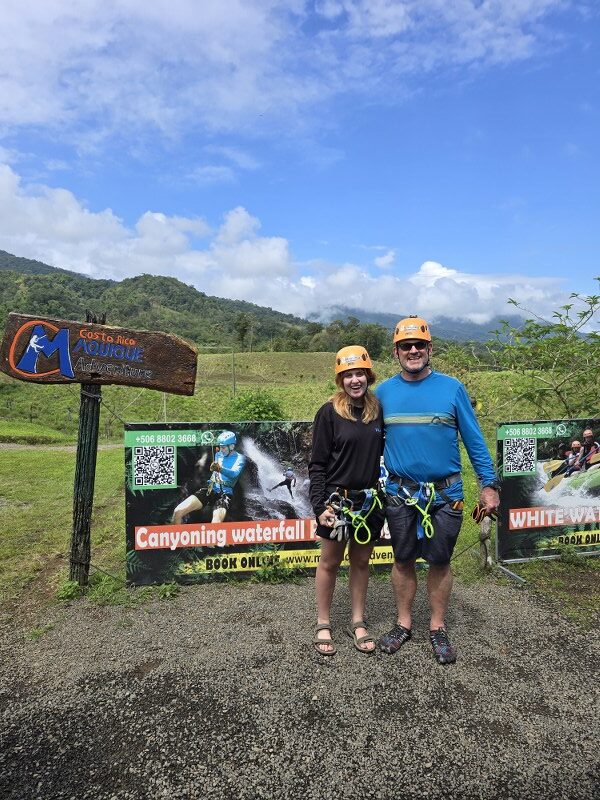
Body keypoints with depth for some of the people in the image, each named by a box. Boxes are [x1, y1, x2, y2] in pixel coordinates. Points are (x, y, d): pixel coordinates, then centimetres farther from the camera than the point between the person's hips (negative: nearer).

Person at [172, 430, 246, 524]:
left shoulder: (239, 458, -1)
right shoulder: (219, 454, 16)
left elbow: (234, 474, -21)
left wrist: (220, 469, -39)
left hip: (225, 493, -5)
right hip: (209, 489, 5)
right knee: (178, 512, -12)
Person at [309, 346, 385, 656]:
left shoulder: (379, 410, 2)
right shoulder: (329, 412, -8)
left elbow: (385, 453, 12)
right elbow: (317, 464, -8)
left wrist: (386, 497, 7)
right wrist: (320, 505, -14)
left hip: (369, 500, 4)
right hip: (337, 499, -3)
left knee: (361, 561, 15)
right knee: (330, 563, 10)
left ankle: (358, 622, 31)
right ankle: (323, 625, 26)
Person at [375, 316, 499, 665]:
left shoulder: (452, 388, -4)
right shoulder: (383, 392, 1)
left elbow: (474, 439, 0)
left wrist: (489, 484, -3)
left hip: (445, 494, -1)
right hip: (400, 493, 2)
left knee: (440, 561, 10)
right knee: (403, 560, 13)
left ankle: (438, 628, 28)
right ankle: (404, 624, 30)